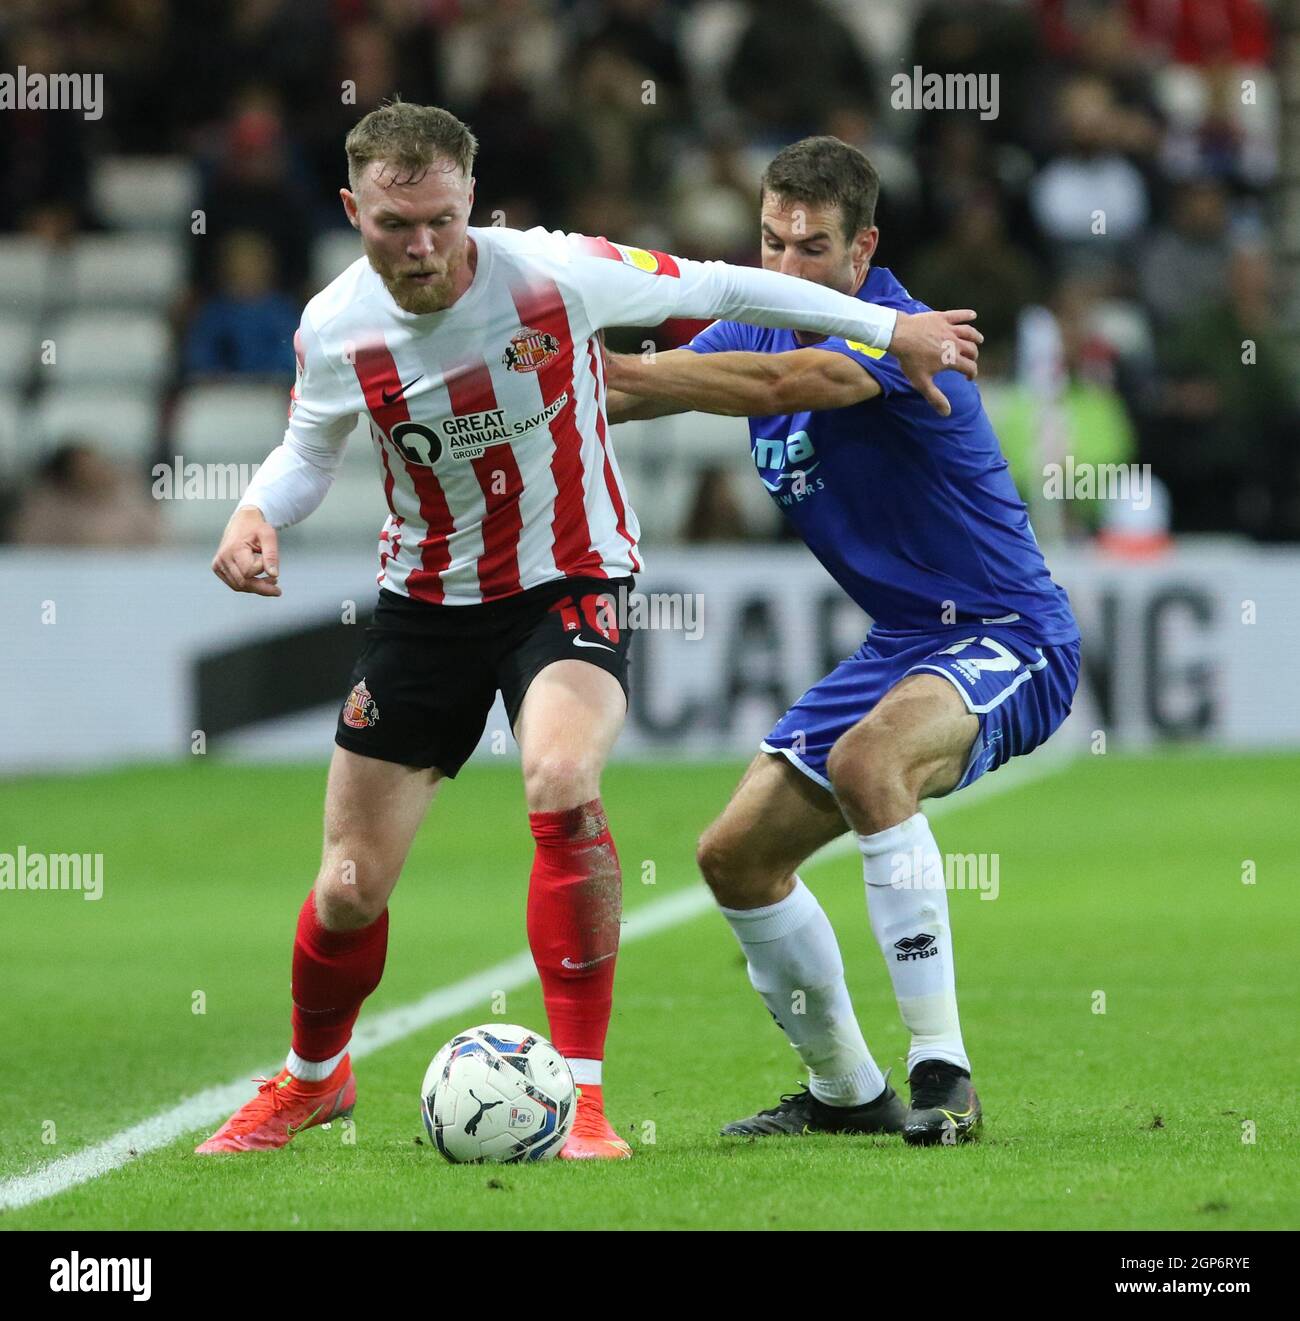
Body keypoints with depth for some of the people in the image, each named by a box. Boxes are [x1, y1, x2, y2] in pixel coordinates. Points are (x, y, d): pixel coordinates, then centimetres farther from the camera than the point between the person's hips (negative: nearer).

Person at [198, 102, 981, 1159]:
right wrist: (257, 516, -12)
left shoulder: (555, 274, -20)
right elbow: (309, 452, 10)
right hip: (427, 600, 3)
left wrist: (890, 329, 3)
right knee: (349, 891, 2)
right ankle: (314, 1076, 36)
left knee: (561, 785, -34)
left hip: (572, 583, -3)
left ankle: (583, 1095, -25)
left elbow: (717, 288, -5)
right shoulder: (335, 331, -11)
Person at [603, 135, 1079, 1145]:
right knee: (737, 855, 6)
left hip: (1005, 640, -9)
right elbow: (634, 389, 2)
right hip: (902, 645, 9)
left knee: (866, 760, -37)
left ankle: (943, 1073, -34)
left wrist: (607, 370, -44)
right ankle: (845, 1091, 24)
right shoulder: (761, 327, 4)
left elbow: (781, 384, -40)